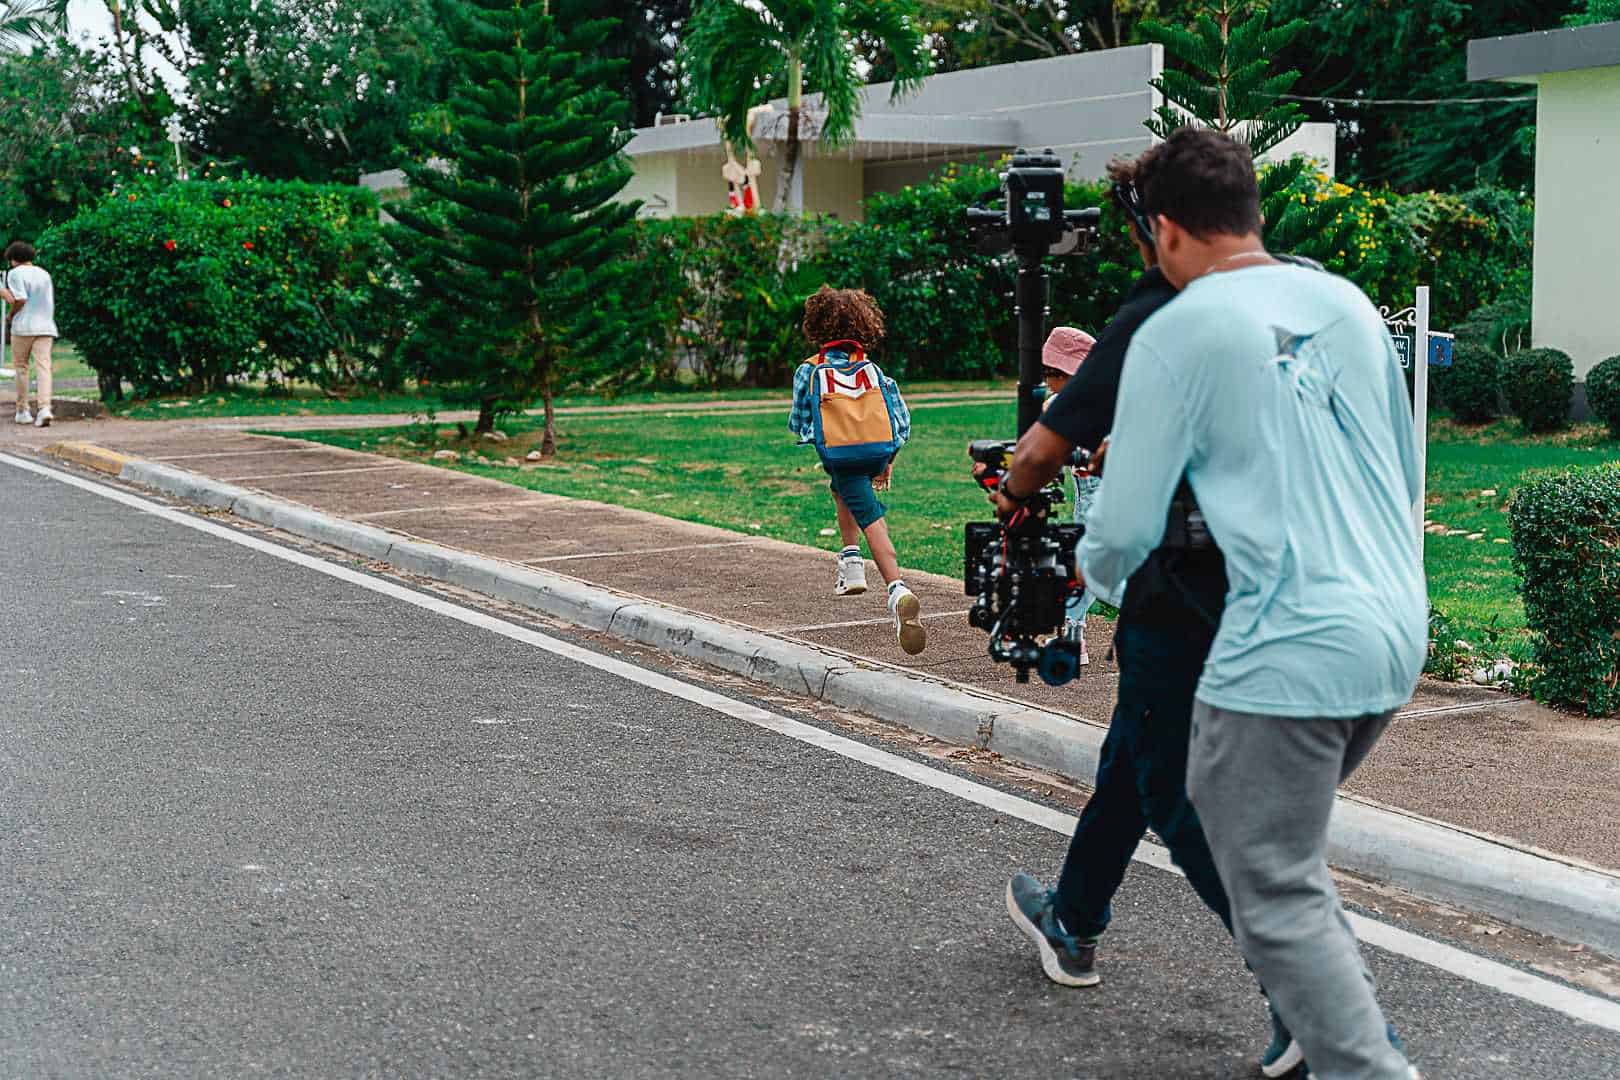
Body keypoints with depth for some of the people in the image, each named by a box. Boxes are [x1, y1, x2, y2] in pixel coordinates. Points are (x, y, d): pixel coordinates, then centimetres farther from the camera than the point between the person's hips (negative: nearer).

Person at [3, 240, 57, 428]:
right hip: (45, 327, 4)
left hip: (23, 327, -4)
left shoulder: (15, 273, -3)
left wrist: (11, 314, 5)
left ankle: (22, 411, 12)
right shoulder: (44, 274, 15)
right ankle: (45, 408, -21)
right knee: (43, 367, -5)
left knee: (21, 368, 9)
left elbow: (20, 300, -14)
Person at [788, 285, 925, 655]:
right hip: (879, 451, 5)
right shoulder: (872, 368, 17)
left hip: (840, 454, -5)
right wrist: (888, 461, 24)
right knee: (841, 488, 32)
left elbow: (798, 423, 14)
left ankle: (898, 589, -20)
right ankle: (851, 562, 24)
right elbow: (901, 416, 15)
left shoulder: (810, 371, 8)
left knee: (872, 521, -5)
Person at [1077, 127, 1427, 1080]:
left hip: (1289, 650, -7)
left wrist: (1097, 573, 19)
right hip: (1399, 632, 7)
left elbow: (1128, 524, -4)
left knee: (1277, 898, 1)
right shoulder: (1350, 303, 11)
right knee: (1287, 847, 24)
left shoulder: (1175, 336, -7)